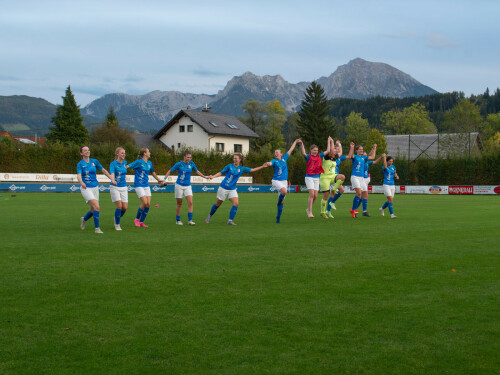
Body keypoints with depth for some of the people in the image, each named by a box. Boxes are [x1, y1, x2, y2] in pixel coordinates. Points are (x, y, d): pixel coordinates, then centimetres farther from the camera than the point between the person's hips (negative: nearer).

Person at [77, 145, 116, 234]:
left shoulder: (94, 161, 5)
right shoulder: (80, 164, -7)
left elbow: (103, 170, 17)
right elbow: (79, 176, -20)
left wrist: (112, 179, 12)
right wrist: (82, 183, -41)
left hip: (95, 187, 5)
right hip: (86, 188, -5)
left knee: (93, 210, 10)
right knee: (96, 206, -21)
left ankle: (84, 219, 41)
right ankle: (97, 228, -13)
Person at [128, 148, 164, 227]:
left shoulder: (149, 163, 11)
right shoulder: (139, 162, -10)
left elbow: (153, 172, 27)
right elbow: (127, 166, -14)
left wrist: (159, 180, 35)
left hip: (146, 185, 7)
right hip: (139, 185, -7)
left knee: (148, 204, -1)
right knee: (144, 203, -14)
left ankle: (141, 222, 10)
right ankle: (137, 219, 7)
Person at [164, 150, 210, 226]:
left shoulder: (191, 163, 0)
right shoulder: (179, 164, -8)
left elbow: (197, 171, 15)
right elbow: (170, 171, 1)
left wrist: (205, 177, 13)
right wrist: (165, 178, -10)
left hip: (188, 186, 3)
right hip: (179, 185, -2)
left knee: (190, 202, -13)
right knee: (179, 204, 4)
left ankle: (190, 220, -10)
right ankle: (178, 220, 18)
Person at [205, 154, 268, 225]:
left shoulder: (242, 169, 2)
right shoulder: (229, 166, -6)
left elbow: (252, 170, 0)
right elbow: (221, 173, -1)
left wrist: (262, 167, -8)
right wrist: (213, 176, -15)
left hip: (232, 189, 3)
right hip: (223, 188, -3)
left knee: (236, 204, -15)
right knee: (217, 204, 7)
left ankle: (230, 220, -7)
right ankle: (210, 216, 31)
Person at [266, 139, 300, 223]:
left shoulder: (284, 159, 12)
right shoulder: (274, 161, 0)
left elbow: (290, 150, 22)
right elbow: (270, 163, -23)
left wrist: (295, 142, 29)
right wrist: (268, 164, -47)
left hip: (284, 181, 4)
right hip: (276, 181, -4)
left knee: (282, 200, 3)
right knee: (284, 191, -32)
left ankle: (278, 217, 11)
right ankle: (279, 203, -6)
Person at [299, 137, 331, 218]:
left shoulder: (319, 156, 9)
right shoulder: (308, 157, -4)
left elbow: (328, 151, 13)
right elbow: (303, 153, -24)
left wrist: (329, 141, 14)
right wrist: (302, 144, -35)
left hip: (317, 178, 5)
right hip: (309, 177, -5)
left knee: (315, 196, 3)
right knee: (312, 194, -14)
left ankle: (308, 209, 21)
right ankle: (310, 212, -7)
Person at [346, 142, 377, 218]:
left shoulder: (364, 158, 18)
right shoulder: (355, 156, 0)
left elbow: (372, 157, 28)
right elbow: (350, 156, -22)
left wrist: (374, 148, 28)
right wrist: (352, 147, -27)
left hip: (362, 178, 7)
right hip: (355, 176, -6)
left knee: (360, 195, 3)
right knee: (359, 193, -20)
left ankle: (354, 210, 15)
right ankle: (354, 209, -8)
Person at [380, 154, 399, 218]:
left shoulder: (393, 167, 8)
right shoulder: (385, 167, -8)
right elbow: (385, 166, -33)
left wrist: (396, 176, 1)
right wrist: (384, 157, -33)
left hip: (392, 185, 6)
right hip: (386, 185, -6)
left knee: (390, 200, 12)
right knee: (390, 199, -18)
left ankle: (382, 208, 39)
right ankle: (392, 214, -17)